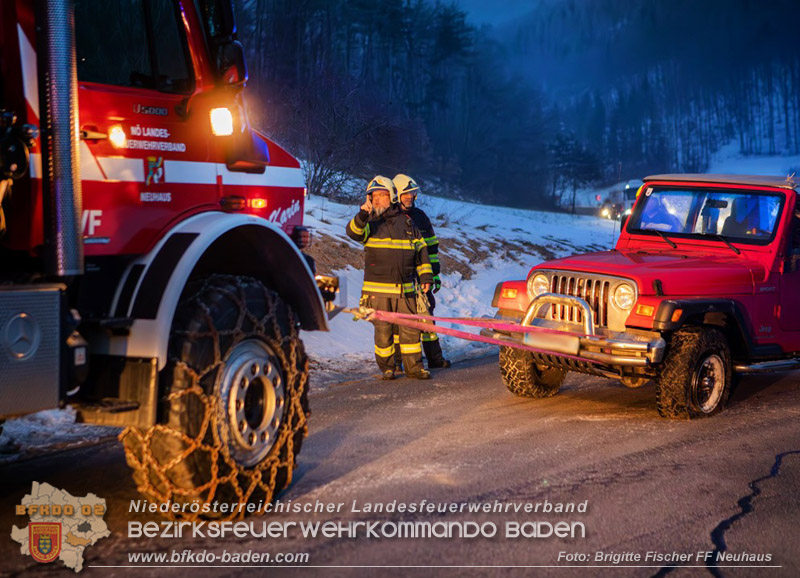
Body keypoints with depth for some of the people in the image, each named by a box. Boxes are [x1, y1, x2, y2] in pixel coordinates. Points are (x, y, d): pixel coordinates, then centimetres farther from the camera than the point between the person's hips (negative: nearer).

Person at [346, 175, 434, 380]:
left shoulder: (406, 221, 12)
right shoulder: (369, 223, 4)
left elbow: (421, 248, 17)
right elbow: (353, 232, -18)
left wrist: (425, 275, 11)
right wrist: (362, 216, -36)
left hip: (405, 288, 2)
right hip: (378, 289, -2)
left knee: (410, 326, 3)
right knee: (383, 329, 2)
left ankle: (413, 366, 13)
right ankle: (386, 367, 14)